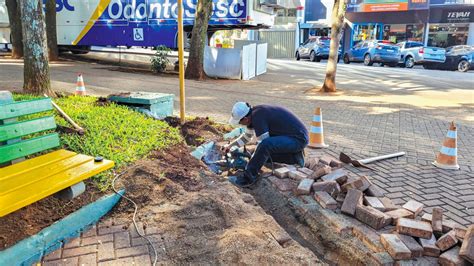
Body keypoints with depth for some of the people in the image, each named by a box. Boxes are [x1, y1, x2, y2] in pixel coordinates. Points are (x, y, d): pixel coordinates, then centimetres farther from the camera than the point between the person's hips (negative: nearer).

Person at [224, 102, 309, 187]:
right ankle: (295, 158, 14)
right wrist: (230, 145, 26)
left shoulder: (257, 117, -25)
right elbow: (247, 136, 23)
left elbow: (263, 144, -21)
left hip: (298, 138, -10)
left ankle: (247, 178, -20)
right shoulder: (252, 114, 5)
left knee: (265, 145, -31)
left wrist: (253, 159, -6)